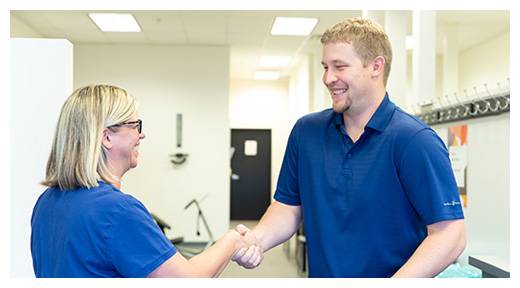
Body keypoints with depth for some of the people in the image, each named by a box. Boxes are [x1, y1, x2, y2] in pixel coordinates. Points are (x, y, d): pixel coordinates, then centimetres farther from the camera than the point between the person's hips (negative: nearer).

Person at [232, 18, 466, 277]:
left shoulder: (415, 141, -19)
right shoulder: (305, 131, -3)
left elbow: (450, 233, -22)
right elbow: (288, 205, 3)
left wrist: (393, 283, -32)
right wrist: (259, 238, -17)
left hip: (394, 275, -4)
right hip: (320, 274, 5)